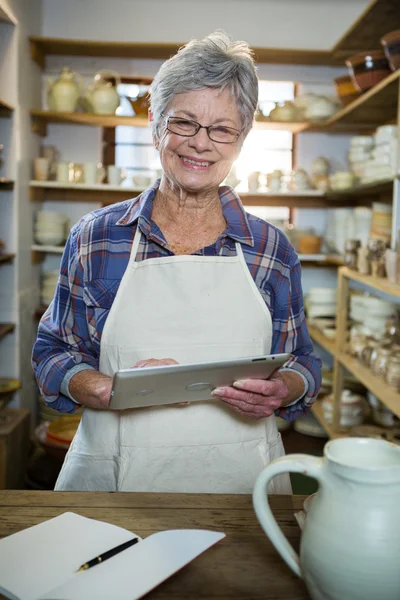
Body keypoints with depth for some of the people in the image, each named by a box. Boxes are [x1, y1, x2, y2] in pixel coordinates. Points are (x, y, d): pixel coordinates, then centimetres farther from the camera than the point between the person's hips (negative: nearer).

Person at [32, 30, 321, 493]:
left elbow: (302, 363, 8)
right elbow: (53, 352, 3)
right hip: (116, 478, 0)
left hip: (239, 479, 1)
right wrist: (109, 389, -16)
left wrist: (281, 390, -15)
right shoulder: (95, 238, -1)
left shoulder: (271, 249, 1)